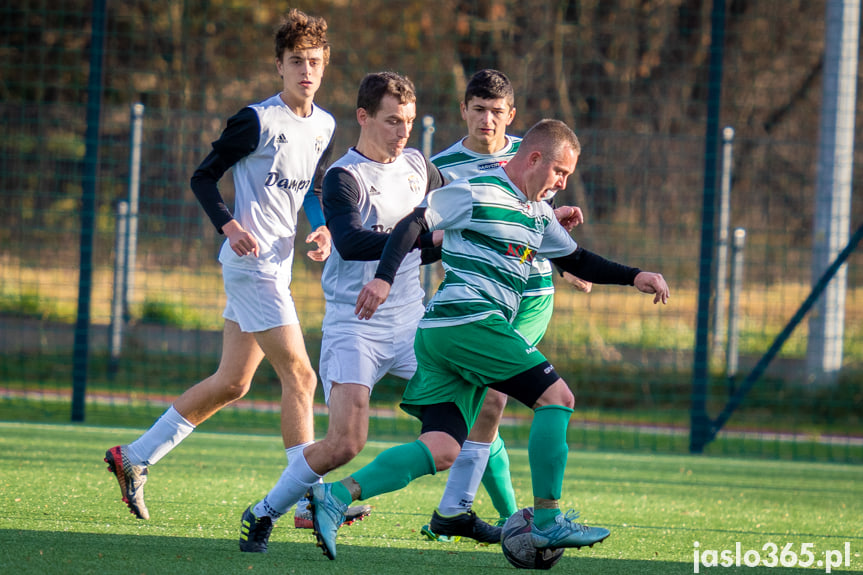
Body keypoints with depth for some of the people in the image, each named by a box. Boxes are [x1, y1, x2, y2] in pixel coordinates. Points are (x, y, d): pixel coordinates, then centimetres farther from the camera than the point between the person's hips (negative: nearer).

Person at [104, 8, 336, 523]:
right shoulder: (257, 120, -11)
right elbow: (203, 177, -5)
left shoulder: (324, 127, 12)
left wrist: (322, 228, 5)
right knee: (300, 376, -12)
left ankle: (135, 458, 20)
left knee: (232, 383, 11)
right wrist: (229, 226, -20)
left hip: (277, 265, 9)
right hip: (253, 263, -9)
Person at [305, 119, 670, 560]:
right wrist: (384, 277, -19)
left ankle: (337, 495, -12)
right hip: (469, 321, -9)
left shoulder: (537, 214, 23)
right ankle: (547, 521, -8)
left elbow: (577, 260, 31)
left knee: (442, 451, -3)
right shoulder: (476, 193, -4)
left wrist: (634, 277, 19)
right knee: (557, 396, -7)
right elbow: (413, 224, -7)